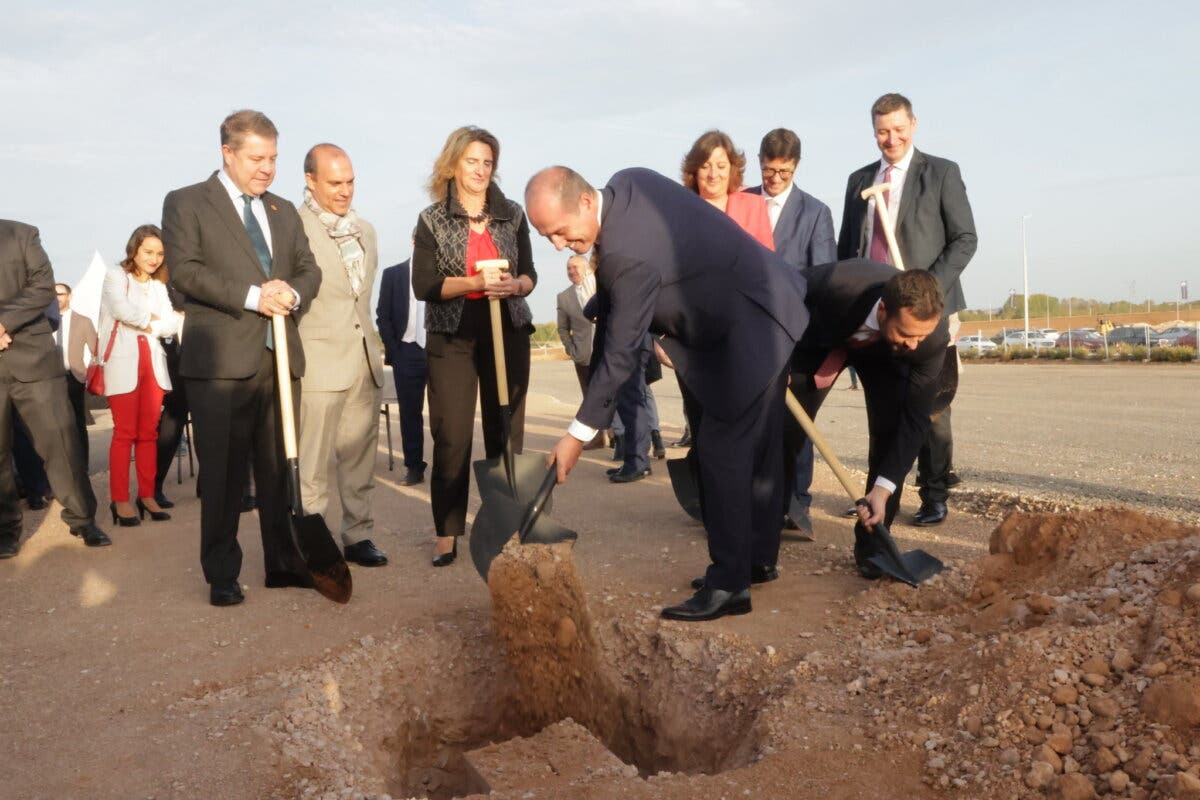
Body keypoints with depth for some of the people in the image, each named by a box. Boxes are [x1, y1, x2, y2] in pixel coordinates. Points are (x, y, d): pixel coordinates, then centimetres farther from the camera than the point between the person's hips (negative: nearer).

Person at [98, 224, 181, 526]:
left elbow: (171, 324, 8)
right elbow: (122, 309, -13)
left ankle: (147, 495, 9)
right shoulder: (115, 276, 5)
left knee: (149, 432, 4)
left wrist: (146, 325, -5)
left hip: (152, 361, 5)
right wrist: (151, 318, 0)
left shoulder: (159, 286, 20)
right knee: (125, 432, -8)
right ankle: (120, 500, -5)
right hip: (122, 361, -5)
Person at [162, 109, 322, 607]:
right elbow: (184, 270, -9)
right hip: (221, 361, -5)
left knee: (279, 470, 10)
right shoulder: (186, 203, 3)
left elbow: (309, 269, 15)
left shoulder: (284, 211, 19)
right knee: (223, 474, 1)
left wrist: (293, 292, -7)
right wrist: (252, 296, -17)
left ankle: (282, 563, 20)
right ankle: (222, 575, 14)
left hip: (280, 358, 5)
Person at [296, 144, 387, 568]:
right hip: (318, 366, -6)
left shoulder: (365, 230, 16)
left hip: (365, 362, 7)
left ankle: (358, 535, 22)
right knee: (311, 465, 0)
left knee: (360, 458, 11)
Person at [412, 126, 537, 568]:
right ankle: (447, 532, 5)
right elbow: (424, 285, -5)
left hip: (507, 332, 2)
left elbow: (529, 274, 10)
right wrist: (475, 282, -19)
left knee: (506, 430, 3)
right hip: (451, 336, -2)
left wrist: (514, 285, -14)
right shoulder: (432, 220, 3)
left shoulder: (512, 215, 9)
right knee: (451, 435, -4)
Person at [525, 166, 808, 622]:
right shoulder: (629, 182, -3)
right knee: (756, 448, 16)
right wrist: (670, 334, 5)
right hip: (768, 311, 10)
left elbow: (620, 353, -25)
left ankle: (729, 583, -2)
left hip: (749, 331, -10)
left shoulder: (627, 255, -30)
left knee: (722, 451, -9)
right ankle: (758, 558, 29)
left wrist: (578, 435, -18)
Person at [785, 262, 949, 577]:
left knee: (892, 432, -17)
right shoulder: (835, 284, -44)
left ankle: (872, 542, -2)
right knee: (783, 428, -1)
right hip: (820, 338, 0)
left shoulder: (934, 337, -36)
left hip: (884, 352, 1)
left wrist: (882, 490, -35)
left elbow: (914, 419, -29)